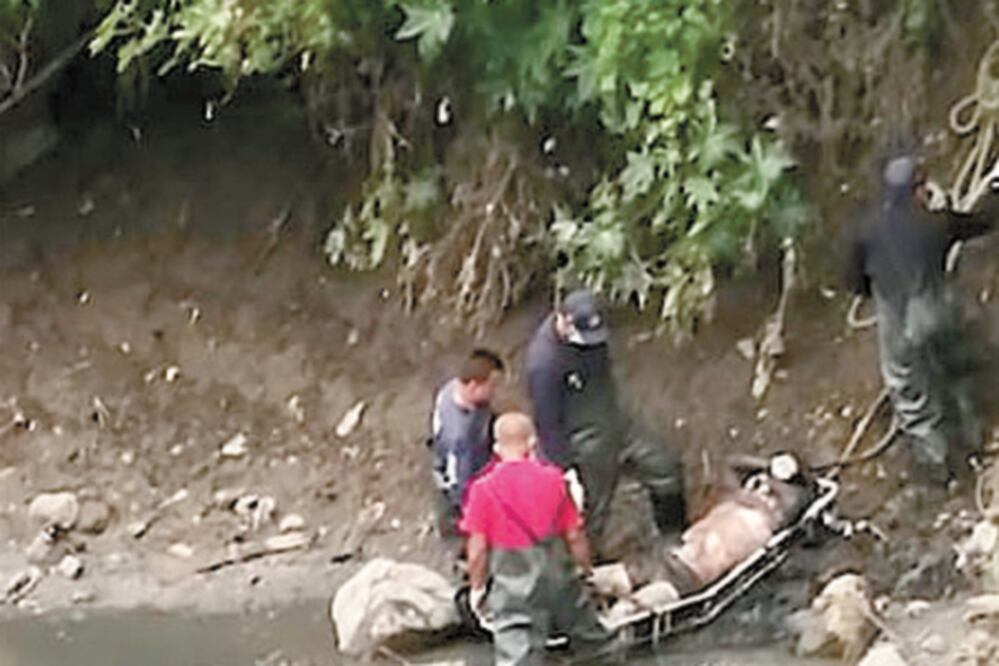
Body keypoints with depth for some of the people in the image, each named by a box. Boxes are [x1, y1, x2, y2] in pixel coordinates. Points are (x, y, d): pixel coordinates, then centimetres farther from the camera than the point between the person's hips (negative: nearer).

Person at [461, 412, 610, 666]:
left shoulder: (483, 488, -13)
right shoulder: (553, 479, -6)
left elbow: (477, 550, -10)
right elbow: (574, 536, 1)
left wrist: (477, 588, 4)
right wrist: (585, 568, 18)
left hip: (511, 581, -3)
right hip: (557, 575, 3)